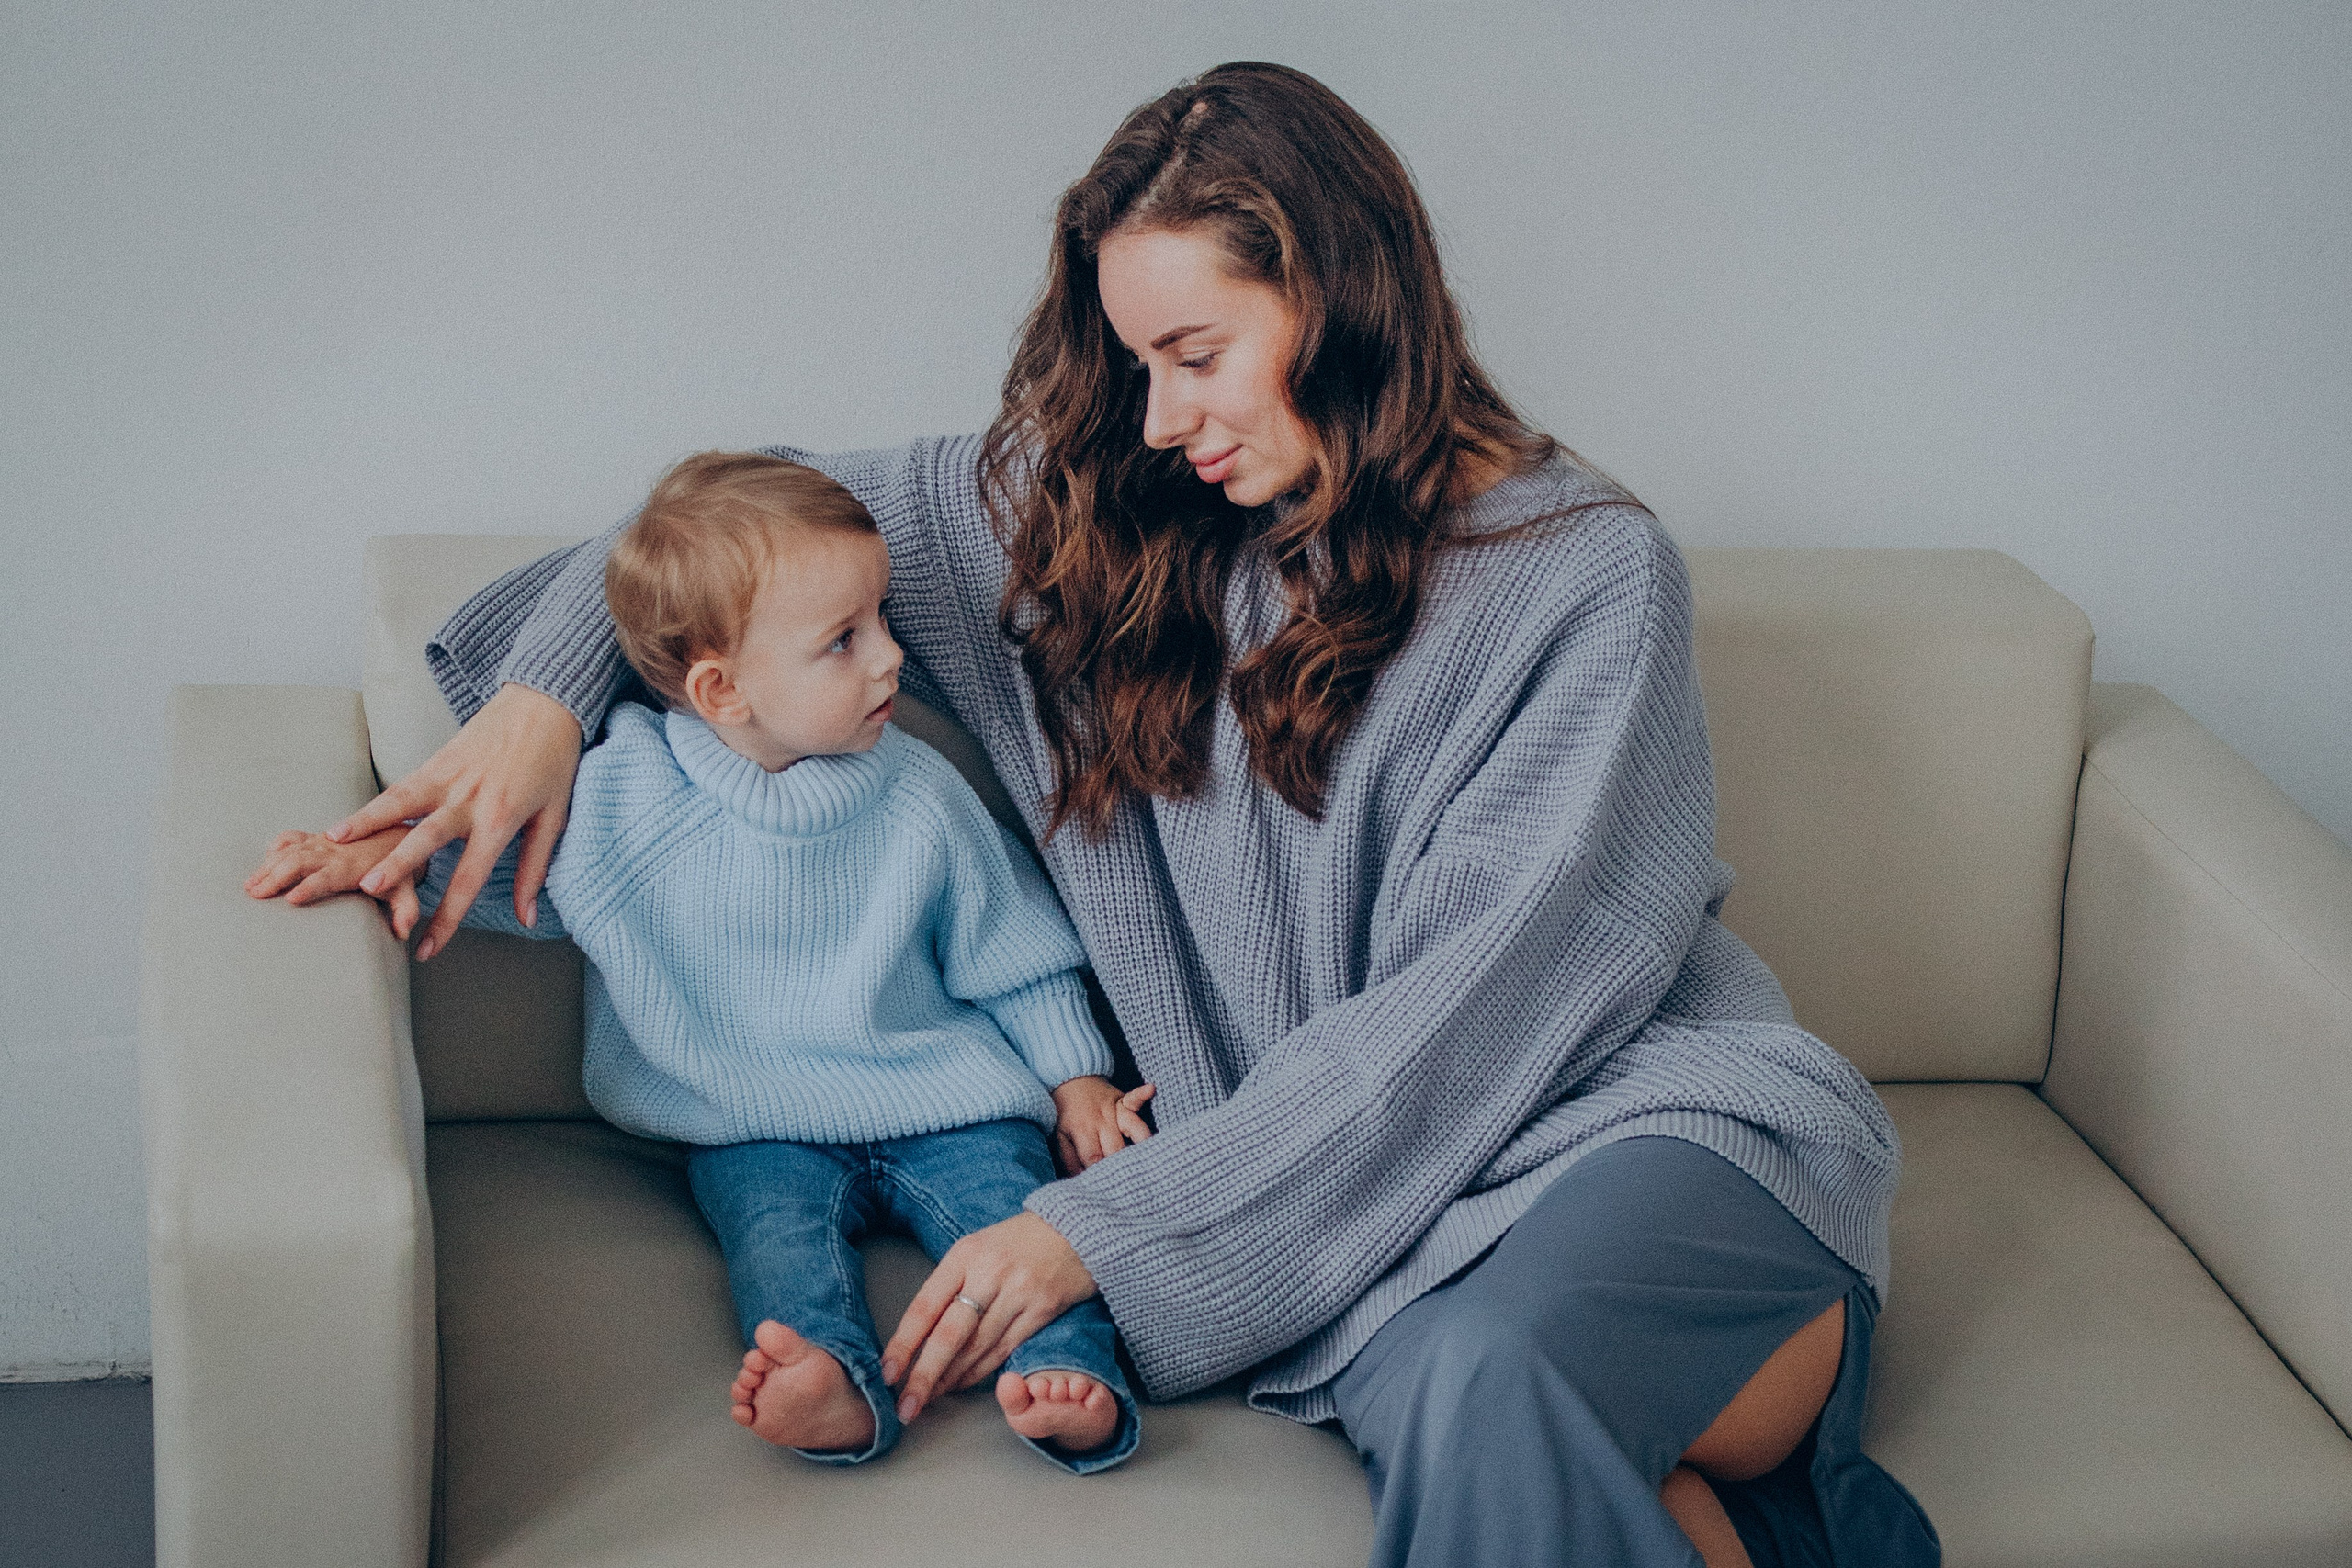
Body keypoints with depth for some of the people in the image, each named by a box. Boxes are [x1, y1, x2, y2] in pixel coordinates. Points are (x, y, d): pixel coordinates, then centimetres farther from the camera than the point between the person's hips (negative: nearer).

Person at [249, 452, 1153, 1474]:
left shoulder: (922, 799, 0)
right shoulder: (620, 794, -6)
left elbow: (1013, 952, 11)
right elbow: (501, 868, 9)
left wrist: (1077, 1080, 7)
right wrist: (387, 851, -9)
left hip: (936, 1101, 2)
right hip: (756, 1128, -1)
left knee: (1008, 1194, -25)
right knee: (775, 1214, -30)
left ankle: (1069, 1378, -38)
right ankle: (837, 1393, -52)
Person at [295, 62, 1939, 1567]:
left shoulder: (1592, 575, -8)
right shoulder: (1092, 511, 7)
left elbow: (1465, 1011, -14)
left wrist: (1103, 1229, -17)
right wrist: (545, 687, -2)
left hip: (1654, 1098, -3)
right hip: (1349, 1169, 3)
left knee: (1484, 1375, -38)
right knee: (1433, 1388, -34)